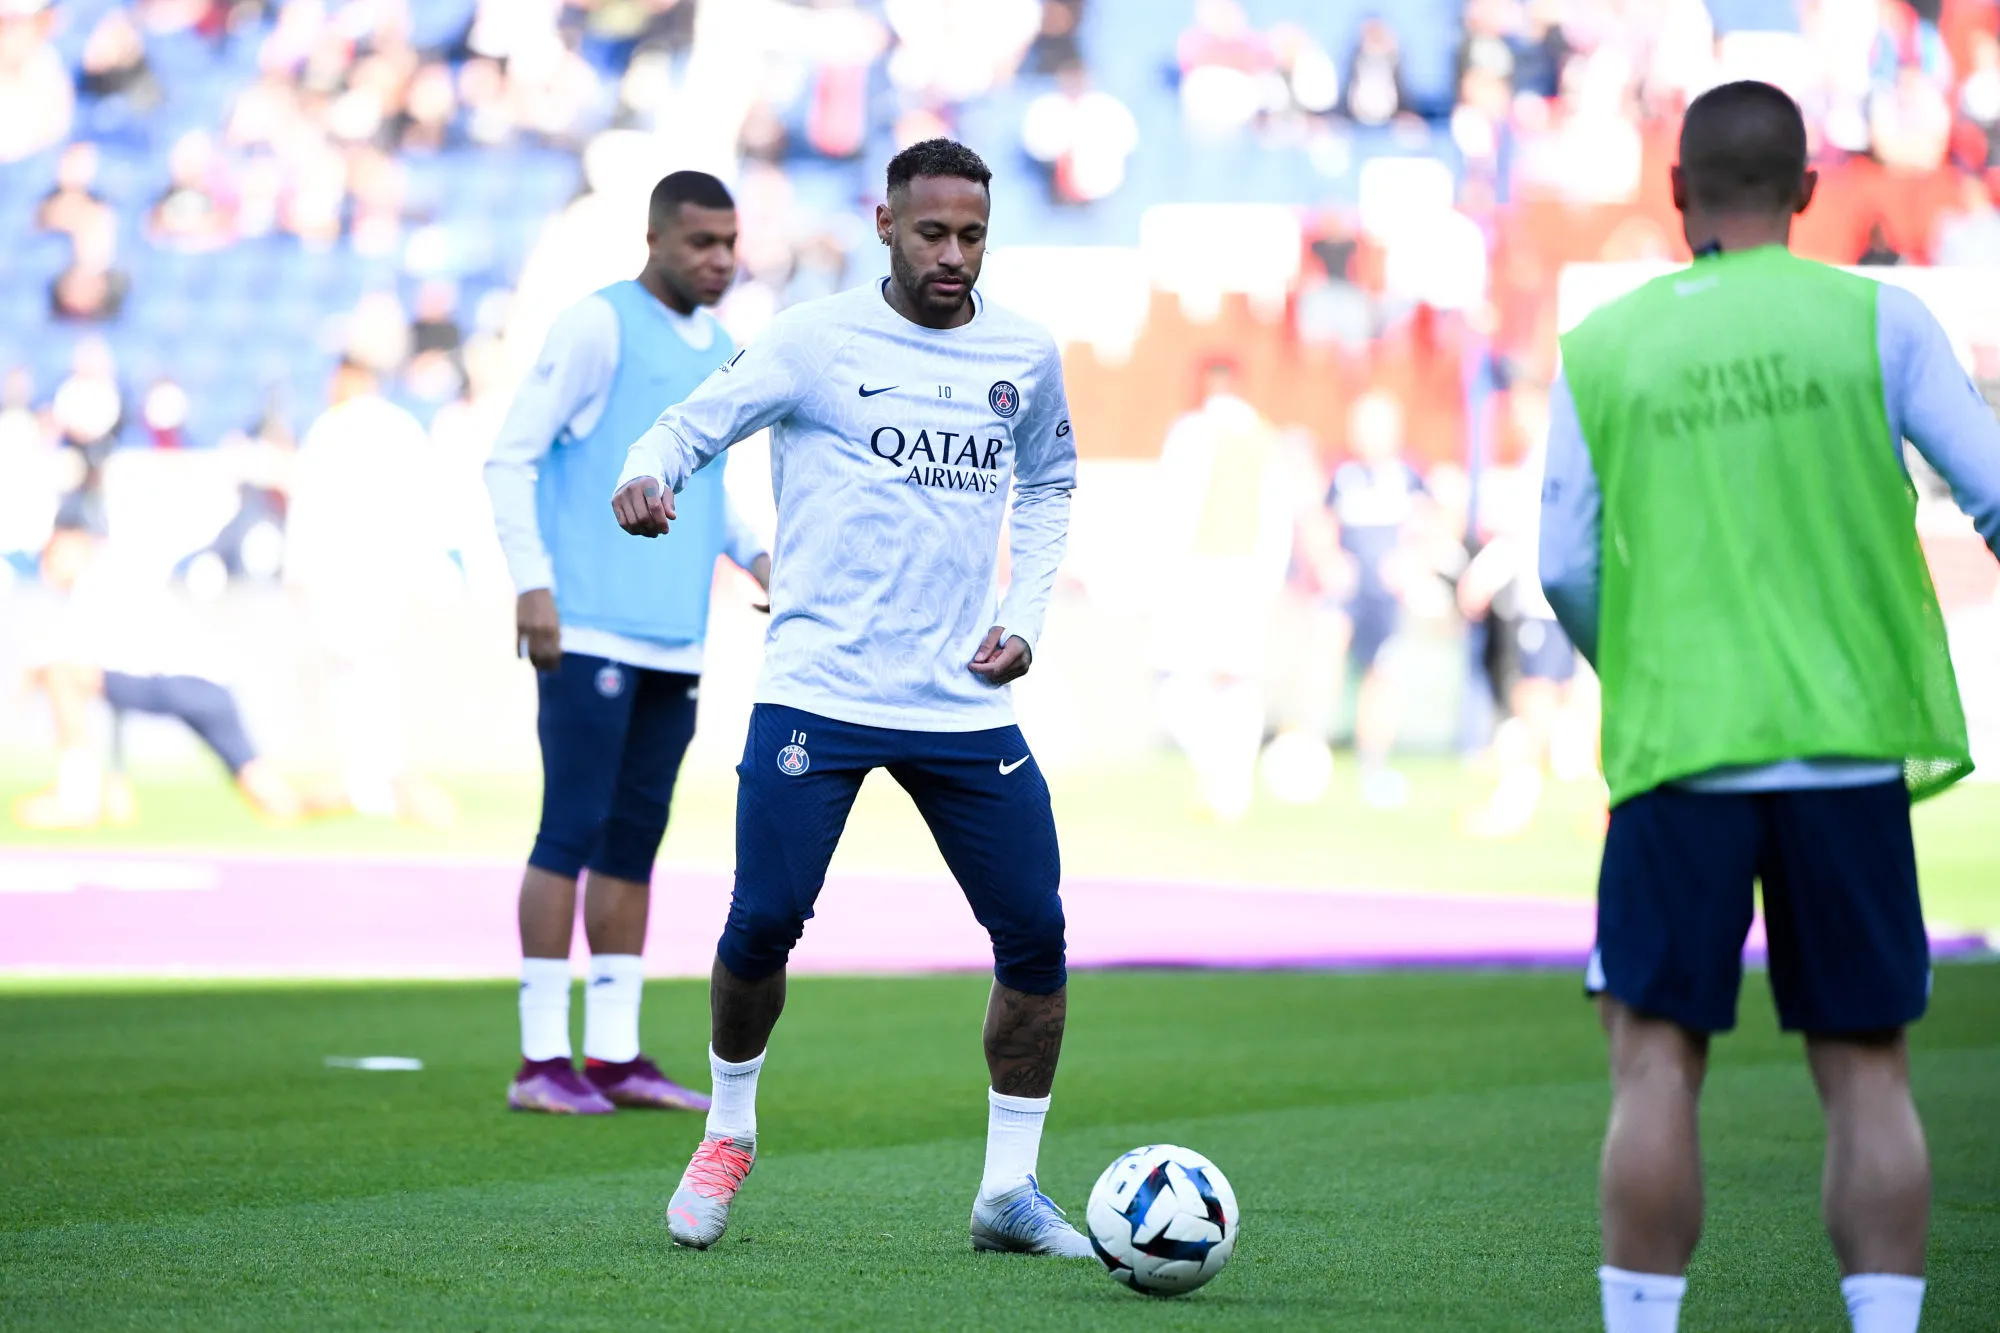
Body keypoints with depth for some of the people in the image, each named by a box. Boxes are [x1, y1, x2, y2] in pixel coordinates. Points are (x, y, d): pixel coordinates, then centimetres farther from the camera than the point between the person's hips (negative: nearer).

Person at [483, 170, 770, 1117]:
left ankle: (613, 1055, 12)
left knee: (634, 841, 8)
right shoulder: (597, 326, -6)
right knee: (572, 833, -7)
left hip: (675, 643, 7)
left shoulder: (719, 352, 17)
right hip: (590, 634, -7)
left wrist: (752, 552, 10)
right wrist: (531, 583, -17)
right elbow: (511, 457, -8)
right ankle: (542, 1059, -4)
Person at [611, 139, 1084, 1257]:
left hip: (966, 703, 4)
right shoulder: (816, 340, -3)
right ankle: (730, 1132, 17)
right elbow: (691, 425, -4)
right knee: (765, 922, -10)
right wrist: (648, 477, -28)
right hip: (819, 692, -3)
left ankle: (1010, 1187, 12)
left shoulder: (1026, 356, 9)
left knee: (1035, 934, -2)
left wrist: (1025, 612, 10)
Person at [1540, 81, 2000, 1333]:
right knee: (1866, 1067, 6)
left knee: (1658, 1061, 3)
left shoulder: (1603, 347, 5)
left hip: (1675, 749, 0)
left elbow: (1567, 568, 4)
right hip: (1850, 741, 0)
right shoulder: (1875, 318, 2)